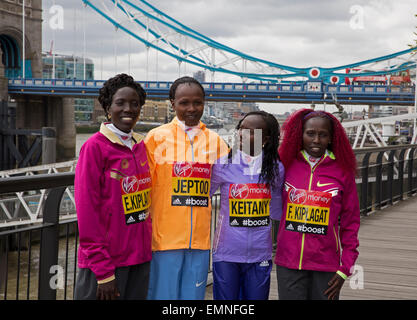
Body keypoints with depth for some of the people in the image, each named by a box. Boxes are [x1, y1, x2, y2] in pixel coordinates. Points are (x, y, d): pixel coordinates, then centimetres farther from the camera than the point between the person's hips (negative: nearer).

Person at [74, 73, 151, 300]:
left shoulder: (141, 146, 9)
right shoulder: (95, 147, -9)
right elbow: (87, 212, -11)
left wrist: (145, 248, 6)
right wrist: (103, 272, -13)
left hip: (140, 258, 6)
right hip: (105, 260, -6)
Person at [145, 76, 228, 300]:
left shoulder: (214, 141, 9)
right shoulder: (157, 137, 0)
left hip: (200, 239, 3)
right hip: (165, 238, -3)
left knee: (194, 295, 10)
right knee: (164, 294, 2)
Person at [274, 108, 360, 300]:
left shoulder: (342, 171, -1)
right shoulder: (287, 165, 2)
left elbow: (350, 222, 2)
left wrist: (345, 269, -1)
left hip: (327, 265, -1)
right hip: (288, 263, 1)